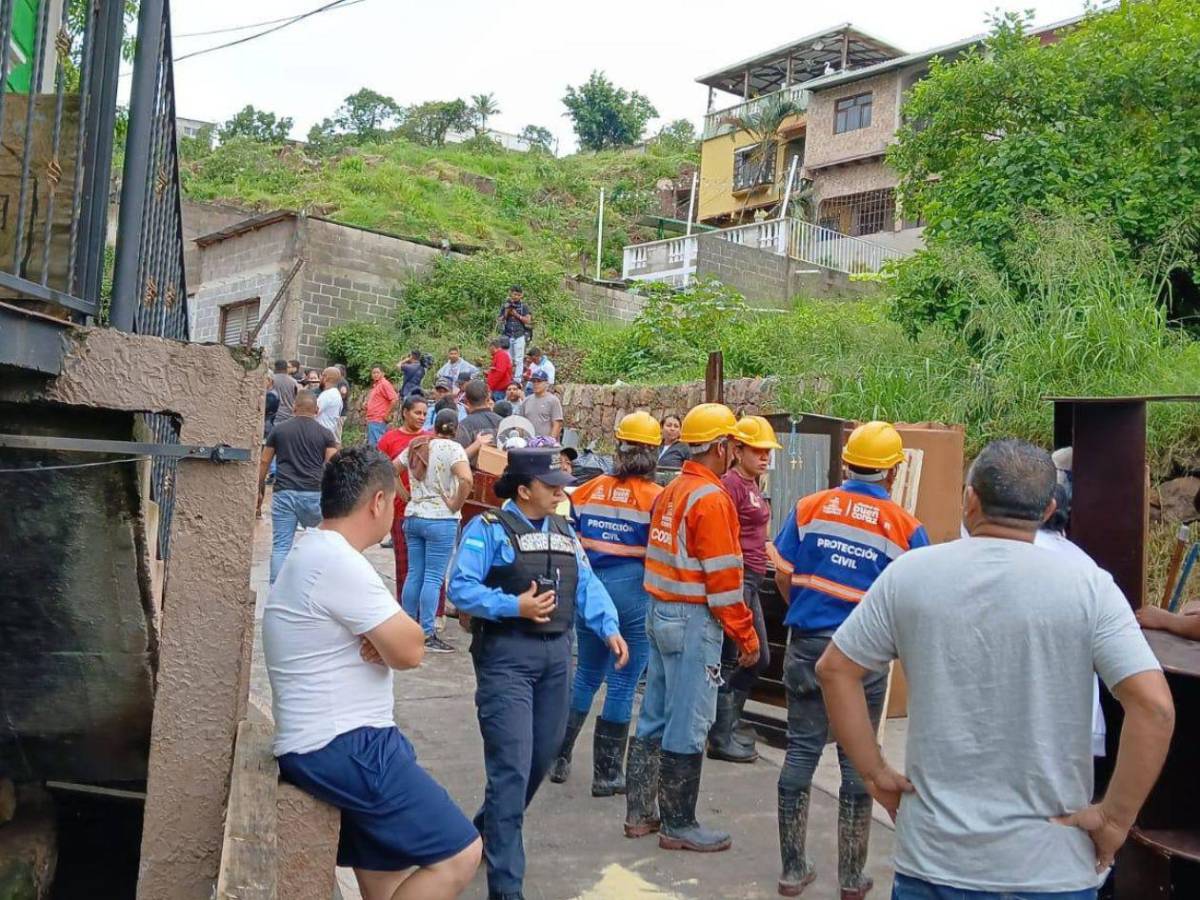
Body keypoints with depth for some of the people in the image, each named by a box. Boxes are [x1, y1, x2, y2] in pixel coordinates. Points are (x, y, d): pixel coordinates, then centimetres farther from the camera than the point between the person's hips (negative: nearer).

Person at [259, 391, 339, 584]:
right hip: (314, 494, 0)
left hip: (284, 493, 1)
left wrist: (259, 491, 19)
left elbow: (264, 462, 10)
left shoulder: (278, 430, 10)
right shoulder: (325, 434, 6)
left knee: (280, 546, 1)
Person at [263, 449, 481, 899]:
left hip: (341, 741, 11)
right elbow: (409, 651, -19)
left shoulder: (316, 555, 15)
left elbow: (389, 643, 14)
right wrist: (390, 638, 1)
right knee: (459, 853, -10)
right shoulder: (338, 562, -20)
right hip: (342, 746, -11)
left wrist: (382, 640, -9)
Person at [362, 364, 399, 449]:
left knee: (375, 445, -13)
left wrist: (387, 414, -15)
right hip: (371, 420, 10)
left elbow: (394, 399, -19)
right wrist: (365, 404, 12)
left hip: (378, 421, -10)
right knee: (370, 445, 13)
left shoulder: (384, 384, -10)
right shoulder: (374, 385, 18)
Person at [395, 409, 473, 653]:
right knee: (433, 579, -2)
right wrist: (455, 505, -14)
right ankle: (427, 635, 1)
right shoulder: (452, 448, -10)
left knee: (414, 574, 14)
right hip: (440, 520, -6)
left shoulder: (416, 446, 10)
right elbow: (467, 479, -26)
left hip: (413, 516, 6)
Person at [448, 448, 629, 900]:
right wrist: (513, 606, -25)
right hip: (506, 655, -7)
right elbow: (461, 588, -16)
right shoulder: (488, 528, -9)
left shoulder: (564, 532, 14)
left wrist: (609, 629, -5)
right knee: (512, 765, -9)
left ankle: (489, 829, 42)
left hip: (556, 653, 8)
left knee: (542, 756, 17)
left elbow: (587, 586, 10)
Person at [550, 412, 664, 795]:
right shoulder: (656, 497, -8)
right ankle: (606, 774, 13)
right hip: (633, 592, -4)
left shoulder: (591, 489, 2)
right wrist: (630, 551, 0)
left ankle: (559, 758, 28)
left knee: (586, 676, 21)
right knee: (622, 685, 5)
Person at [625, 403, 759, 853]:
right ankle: (679, 825, 11)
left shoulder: (670, 492, 10)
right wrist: (746, 633, -11)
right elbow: (723, 577, -18)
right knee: (687, 727, 1)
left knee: (654, 719, 15)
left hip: (660, 613, 9)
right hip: (694, 620, -9)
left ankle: (639, 814, 25)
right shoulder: (711, 498, -16)